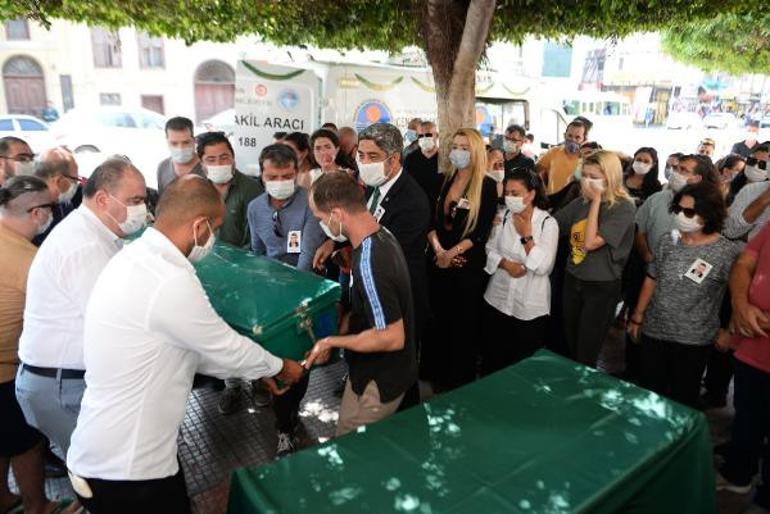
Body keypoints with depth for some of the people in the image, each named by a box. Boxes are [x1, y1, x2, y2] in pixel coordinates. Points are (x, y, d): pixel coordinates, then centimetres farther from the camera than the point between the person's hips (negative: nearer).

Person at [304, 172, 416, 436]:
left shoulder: (369, 263, -33)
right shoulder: (381, 234, -3)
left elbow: (392, 337, -31)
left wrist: (331, 341, -20)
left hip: (378, 383, -8)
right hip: (384, 371, 9)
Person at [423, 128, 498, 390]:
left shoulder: (487, 186, -7)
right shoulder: (444, 181, 7)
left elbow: (481, 232, -13)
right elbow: (431, 220, 4)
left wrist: (451, 254, -18)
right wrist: (438, 249, -11)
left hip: (469, 265, -4)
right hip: (439, 263, 4)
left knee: (463, 324, 7)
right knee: (437, 319, 12)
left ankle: (460, 381, 25)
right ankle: (437, 375, 29)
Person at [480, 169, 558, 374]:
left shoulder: (548, 223, -10)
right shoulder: (504, 216, 2)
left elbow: (543, 266, -17)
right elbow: (490, 250, 2)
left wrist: (526, 236, -16)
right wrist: (507, 264, -15)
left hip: (530, 306, -3)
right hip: (498, 300, 3)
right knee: (492, 360, 13)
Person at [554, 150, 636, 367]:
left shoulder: (623, 207, -16)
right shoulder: (581, 202, 1)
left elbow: (591, 242, -25)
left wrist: (596, 201, -19)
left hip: (602, 288, -5)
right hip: (572, 281, 6)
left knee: (586, 357, 7)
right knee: (570, 350, 19)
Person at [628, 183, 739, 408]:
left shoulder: (727, 252, -14)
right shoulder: (668, 242, 0)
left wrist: (729, 332, -8)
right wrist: (637, 316, 10)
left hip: (694, 339, -4)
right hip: (653, 331, 4)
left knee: (683, 397, 13)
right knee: (649, 392, 15)